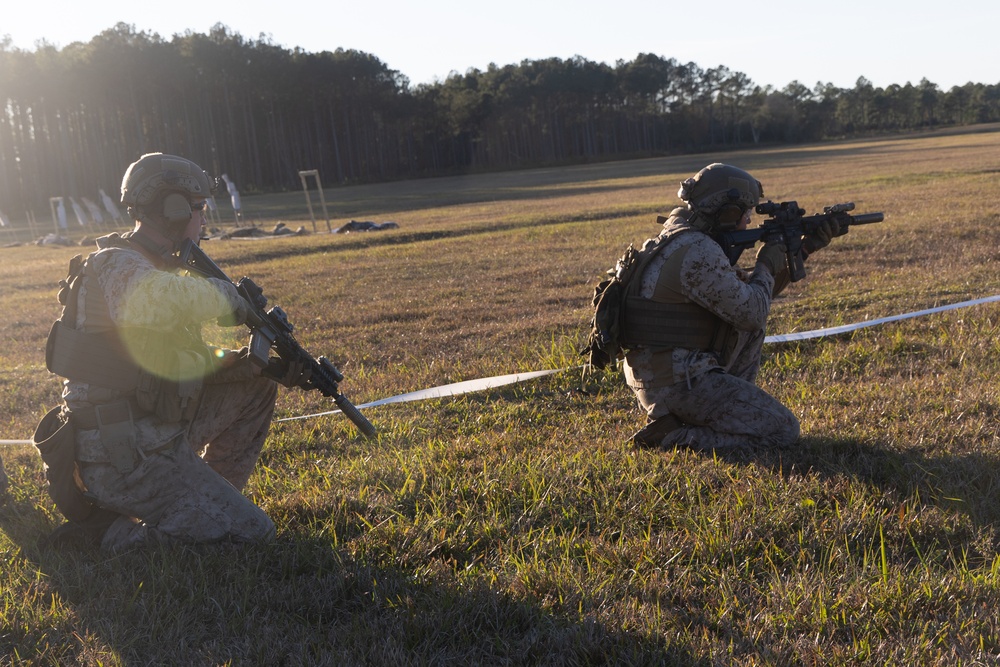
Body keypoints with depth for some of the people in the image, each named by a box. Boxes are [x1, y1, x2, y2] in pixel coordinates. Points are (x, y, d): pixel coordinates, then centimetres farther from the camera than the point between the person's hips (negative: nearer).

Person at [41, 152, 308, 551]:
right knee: (253, 532, -11)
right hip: (123, 460, -10)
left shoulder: (153, 267, 15)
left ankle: (211, 500, 20)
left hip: (158, 436, 10)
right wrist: (229, 297, -20)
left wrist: (255, 364, 2)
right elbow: (163, 298, -41)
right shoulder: (118, 267, -17)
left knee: (257, 387, 16)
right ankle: (114, 530, -4)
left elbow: (186, 360, 16)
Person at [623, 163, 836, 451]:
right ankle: (672, 435, -7)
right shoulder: (699, 252, -21)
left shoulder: (685, 239, 12)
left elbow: (748, 293, 20)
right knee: (784, 430, -5)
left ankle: (730, 406, 16)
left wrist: (803, 249, 17)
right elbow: (751, 313, -16)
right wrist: (767, 265, 1)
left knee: (749, 323, 20)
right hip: (678, 384, -10)